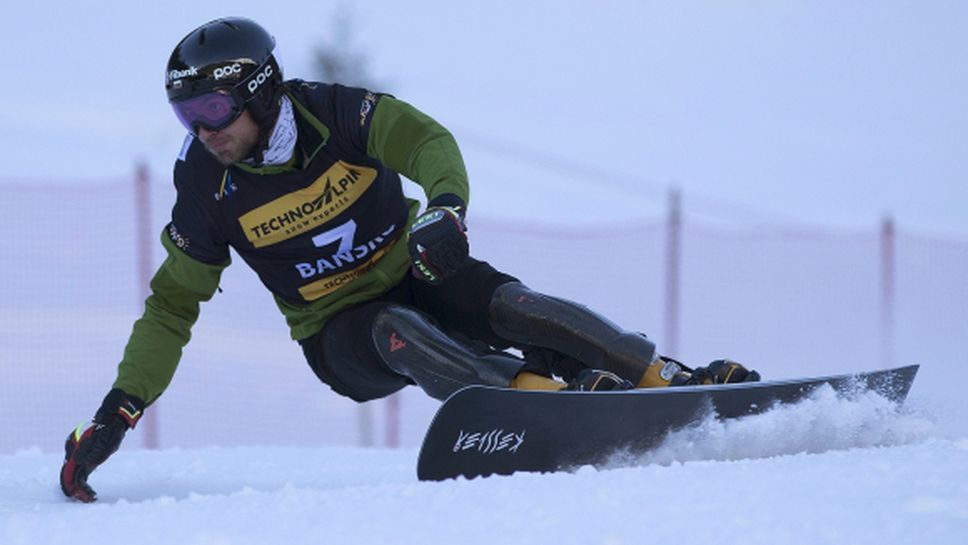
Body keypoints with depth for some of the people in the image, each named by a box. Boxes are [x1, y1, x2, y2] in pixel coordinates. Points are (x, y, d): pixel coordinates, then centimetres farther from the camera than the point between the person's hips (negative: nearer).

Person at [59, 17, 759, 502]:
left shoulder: (330, 111, -14)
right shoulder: (208, 186, -10)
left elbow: (426, 140, -24)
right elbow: (172, 307, -2)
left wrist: (446, 205, -47)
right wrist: (119, 411, -9)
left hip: (413, 271, 0)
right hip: (341, 335, 0)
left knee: (512, 306, -28)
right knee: (398, 333, -35)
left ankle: (673, 380, -26)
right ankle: (558, 400, -51)